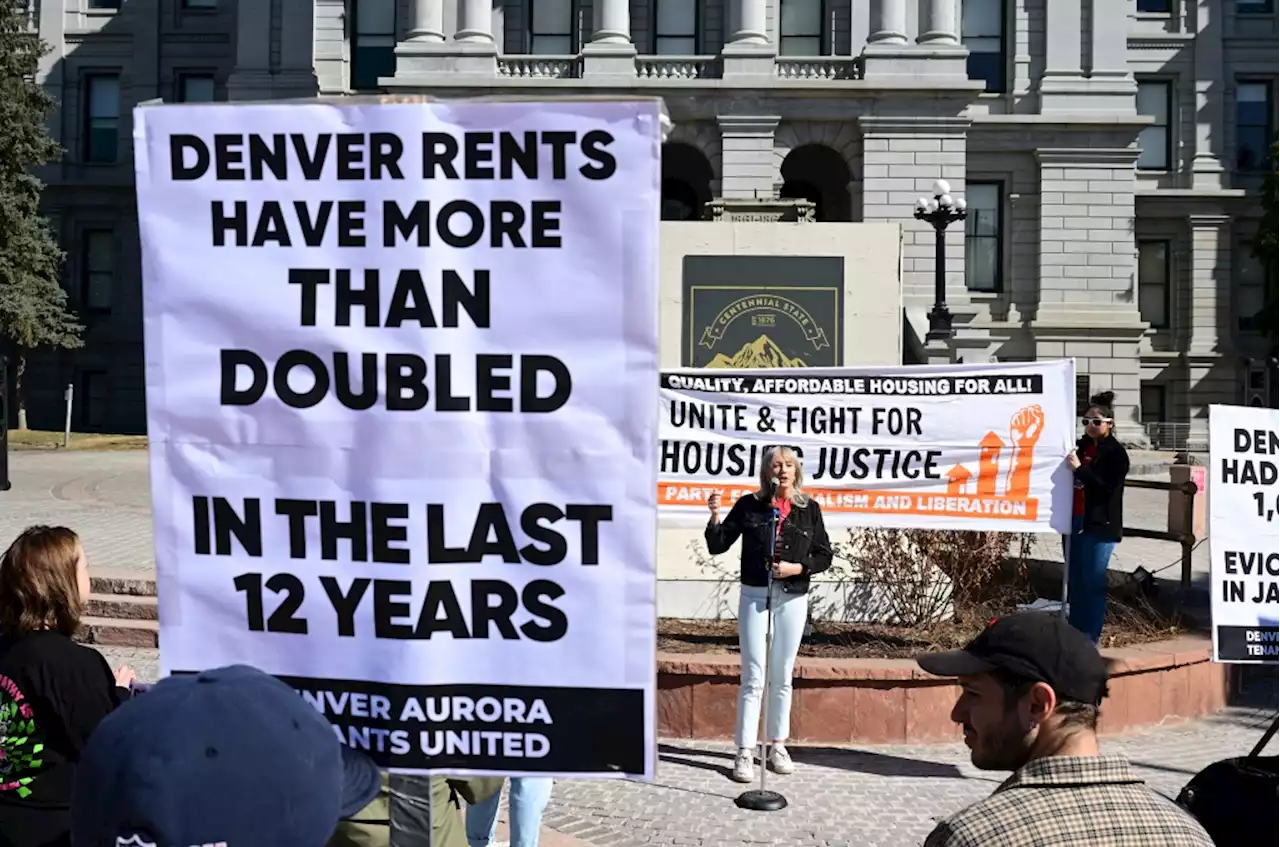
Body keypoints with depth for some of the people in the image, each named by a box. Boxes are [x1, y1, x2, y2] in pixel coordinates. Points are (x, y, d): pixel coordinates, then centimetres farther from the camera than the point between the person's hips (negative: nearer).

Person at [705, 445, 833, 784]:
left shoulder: (809, 508, 3)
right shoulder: (749, 505, 0)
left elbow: (824, 555, 4)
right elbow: (718, 546, -2)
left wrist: (798, 568, -12)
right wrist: (715, 517, -18)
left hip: (793, 599, 2)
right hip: (755, 596, -2)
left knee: (782, 677, 13)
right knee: (753, 677, -2)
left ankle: (777, 745, 25)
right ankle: (745, 752, 2)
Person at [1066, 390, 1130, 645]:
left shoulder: (1116, 453, -7)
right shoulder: (1082, 446, 12)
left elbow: (1108, 489, -16)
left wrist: (1079, 469, -19)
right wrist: (1071, 468, 4)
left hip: (1100, 526, -7)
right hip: (1075, 521, 7)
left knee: (1093, 582, -4)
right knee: (1075, 580, 11)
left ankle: (1091, 638, 1)